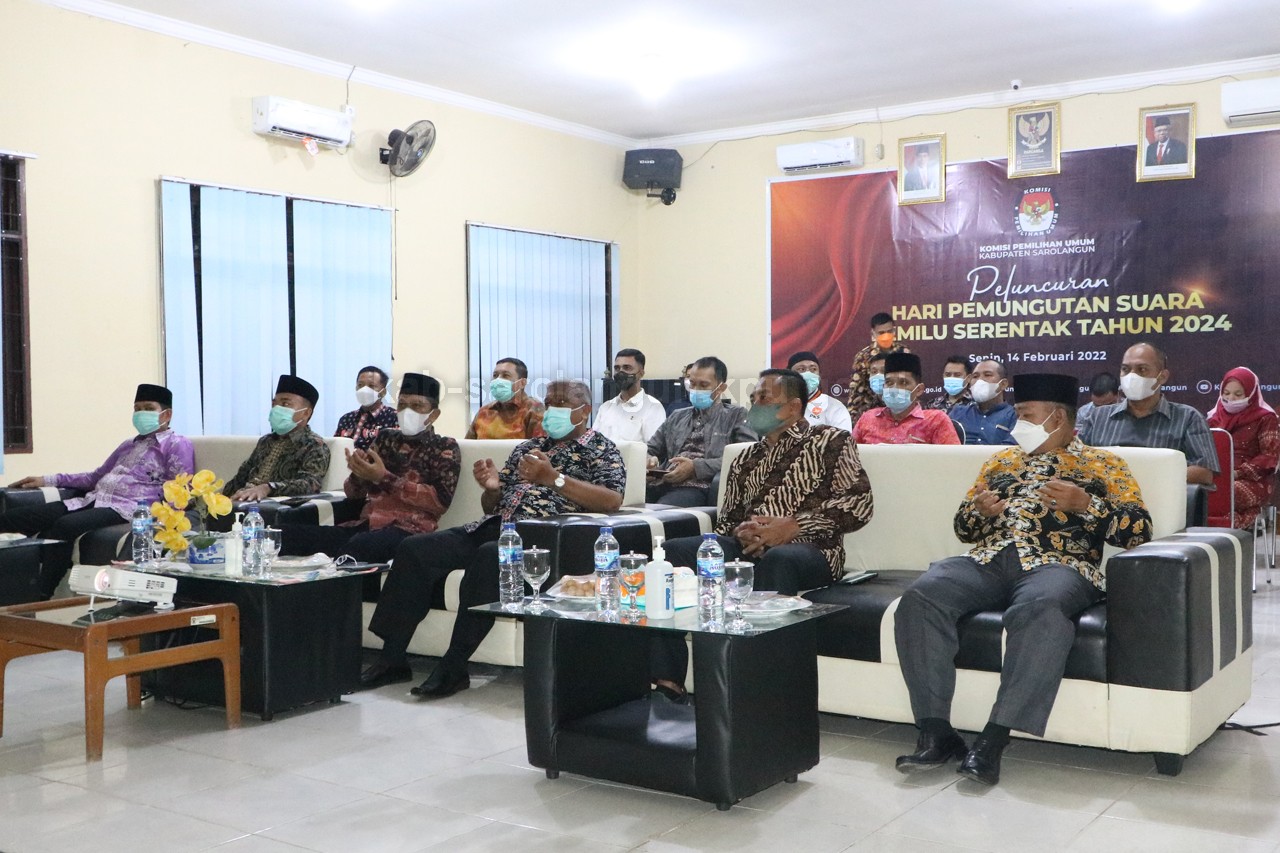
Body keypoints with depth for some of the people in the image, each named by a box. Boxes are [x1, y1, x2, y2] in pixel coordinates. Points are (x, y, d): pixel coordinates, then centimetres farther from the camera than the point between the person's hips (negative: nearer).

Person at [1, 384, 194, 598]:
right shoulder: (129, 444, 30)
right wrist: (48, 480, 29)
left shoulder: (177, 444, 4)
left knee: (65, 525, -37)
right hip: (93, 500, 8)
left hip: (124, 508, -8)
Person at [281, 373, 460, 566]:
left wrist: (384, 478, -13)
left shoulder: (445, 447, 9)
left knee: (358, 545, -40)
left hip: (408, 530, -5)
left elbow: (441, 499, -8)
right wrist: (358, 473, -4)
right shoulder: (386, 439, 23)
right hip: (365, 525, 5)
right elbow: (353, 492, 21)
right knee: (288, 533, -20)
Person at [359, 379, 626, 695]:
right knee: (414, 549, -12)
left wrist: (553, 478, -19)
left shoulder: (601, 450, 7)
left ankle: (453, 667, -28)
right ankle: (392, 659, -9)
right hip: (494, 526, 7)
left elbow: (612, 500, -13)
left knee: (490, 555, -38)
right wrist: (491, 487, 1)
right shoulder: (528, 447, 26)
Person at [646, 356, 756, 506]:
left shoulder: (737, 416, 11)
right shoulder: (676, 417, 27)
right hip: (662, 483, 5)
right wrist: (648, 460, 0)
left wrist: (696, 467, -11)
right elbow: (650, 451, 26)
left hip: (699, 487, -5)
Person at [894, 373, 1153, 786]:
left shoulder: (1102, 464, 16)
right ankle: (937, 733, -27)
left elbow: (1138, 530, 5)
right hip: (987, 560, 4)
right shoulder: (1002, 461, 27)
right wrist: (980, 510, 3)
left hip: (1058, 564, -4)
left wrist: (1084, 505, -10)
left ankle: (992, 741, -37)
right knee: (920, 598, -27)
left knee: (1040, 609, -41)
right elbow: (963, 526, 26)